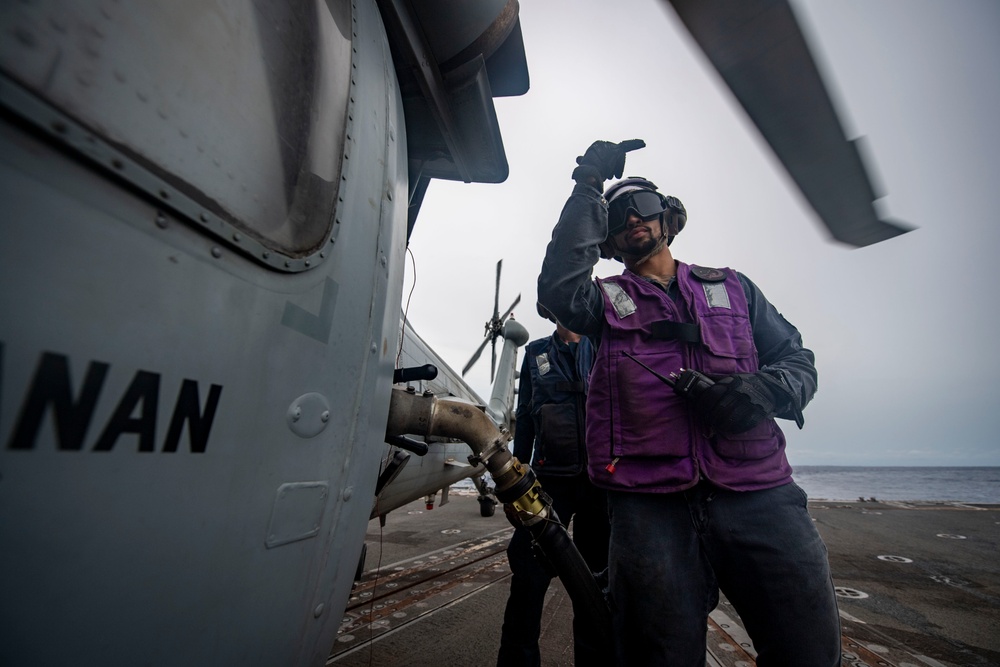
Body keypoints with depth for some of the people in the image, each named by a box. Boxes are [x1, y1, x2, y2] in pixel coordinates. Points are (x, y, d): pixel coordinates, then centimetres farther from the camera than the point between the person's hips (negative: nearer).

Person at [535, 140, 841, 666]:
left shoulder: (733, 288, 19)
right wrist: (588, 189, -6)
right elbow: (558, 291, -10)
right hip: (651, 502, -1)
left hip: (759, 495, 2)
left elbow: (798, 360, 17)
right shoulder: (608, 300, 12)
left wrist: (760, 390, -7)